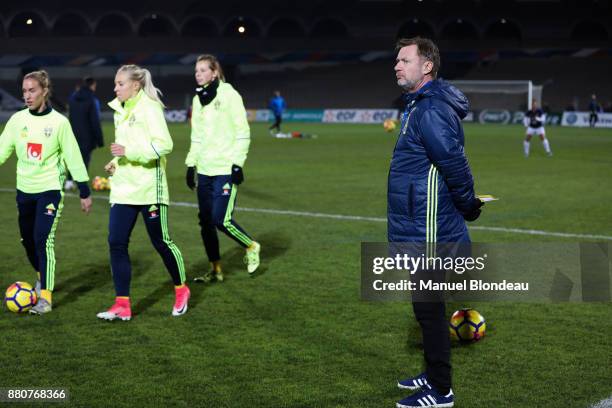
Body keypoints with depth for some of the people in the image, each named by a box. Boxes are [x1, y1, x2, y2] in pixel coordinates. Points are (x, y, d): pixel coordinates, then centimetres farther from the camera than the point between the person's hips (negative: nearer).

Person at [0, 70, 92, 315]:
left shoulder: (59, 122, -8)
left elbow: (73, 157, -3)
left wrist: (84, 192, -2)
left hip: (50, 189, -4)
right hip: (24, 189, 5)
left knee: (43, 239, -15)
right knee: (28, 240, 14)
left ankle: (45, 298, -10)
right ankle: (43, 277, 41)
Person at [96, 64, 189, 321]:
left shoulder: (149, 107, -10)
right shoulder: (121, 111, 14)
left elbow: (164, 145, -20)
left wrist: (129, 152, -24)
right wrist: (116, 162, 7)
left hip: (149, 189, -7)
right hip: (123, 189, 7)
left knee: (161, 242, 5)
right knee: (116, 243, -3)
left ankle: (181, 290, 27)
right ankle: (122, 304, 1)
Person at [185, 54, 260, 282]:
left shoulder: (229, 95, -8)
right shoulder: (198, 99, 12)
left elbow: (242, 133, -9)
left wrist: (237, 164, -14)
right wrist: (191, 164, 15)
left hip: (225, 170, -7)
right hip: (204, 170, 7)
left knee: (221, 219, -13)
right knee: (205, 221, 6)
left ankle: (251, 247, 14)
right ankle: (215, 270, 18)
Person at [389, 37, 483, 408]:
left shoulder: (431, 111, -20)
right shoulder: (418, 106, 14)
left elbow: (455, 164, -24)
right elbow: (454, 166, 22)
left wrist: (468, 206, -11)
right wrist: (467, 205, 22)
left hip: (428, 232, -10)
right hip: (418, 228, 10)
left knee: (429, 308, -1)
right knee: (427, 306, 19)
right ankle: (434, 375, 32)